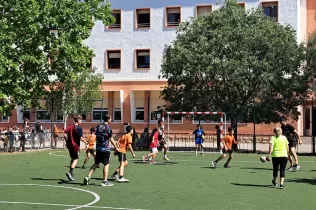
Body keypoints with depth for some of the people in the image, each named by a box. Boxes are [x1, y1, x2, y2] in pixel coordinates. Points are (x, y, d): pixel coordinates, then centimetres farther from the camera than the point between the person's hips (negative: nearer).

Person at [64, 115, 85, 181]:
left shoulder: (70, 126, 7)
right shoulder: (79, 128, -12)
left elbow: (64, 134, -2)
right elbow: (80, 138, -16)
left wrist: (67, 141, 6)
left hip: (70, 145, 7)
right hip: (76, 146, -7)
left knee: (72, 159, 18)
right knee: (76, 159, 3)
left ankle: (71, 175, 19)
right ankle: (70, 172, -13)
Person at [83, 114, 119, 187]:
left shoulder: (98, 127, 10)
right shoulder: (108, 127, -10)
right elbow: (111, 139, -9)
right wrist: (116, 147, 0)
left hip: (98, 148, 6)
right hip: (106, 148, -6)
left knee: (96, 163, 14)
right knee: (106, 164, 2)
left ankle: (88, 177, 4)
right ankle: (105, 181, 3)